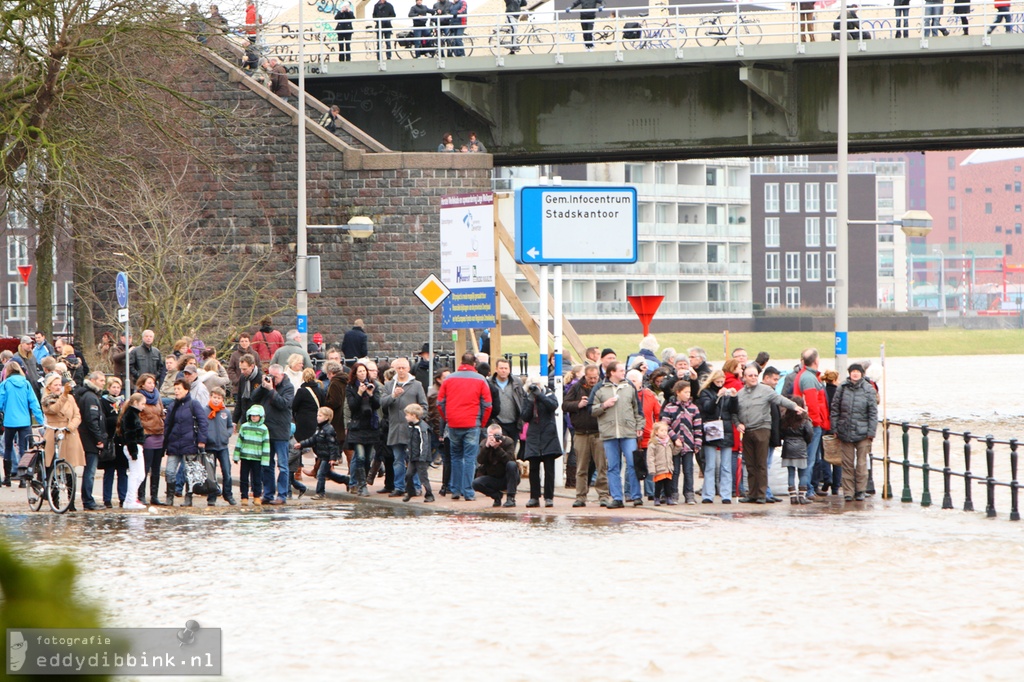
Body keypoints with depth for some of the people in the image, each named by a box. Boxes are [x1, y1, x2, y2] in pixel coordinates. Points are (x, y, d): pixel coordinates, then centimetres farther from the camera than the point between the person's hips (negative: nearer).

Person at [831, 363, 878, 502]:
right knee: (847, 463, 5)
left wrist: (871, 432, -4)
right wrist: (835, 429, 3)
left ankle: (860, 490, 12)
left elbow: (873, 412, 0)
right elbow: (835, 409, 8)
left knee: (861, 463, 2)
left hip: (862, 433, -2)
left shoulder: (868, 390, -1)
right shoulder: (842, 389, 3)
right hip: (845, 432, 2)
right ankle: (848, 491, 10)